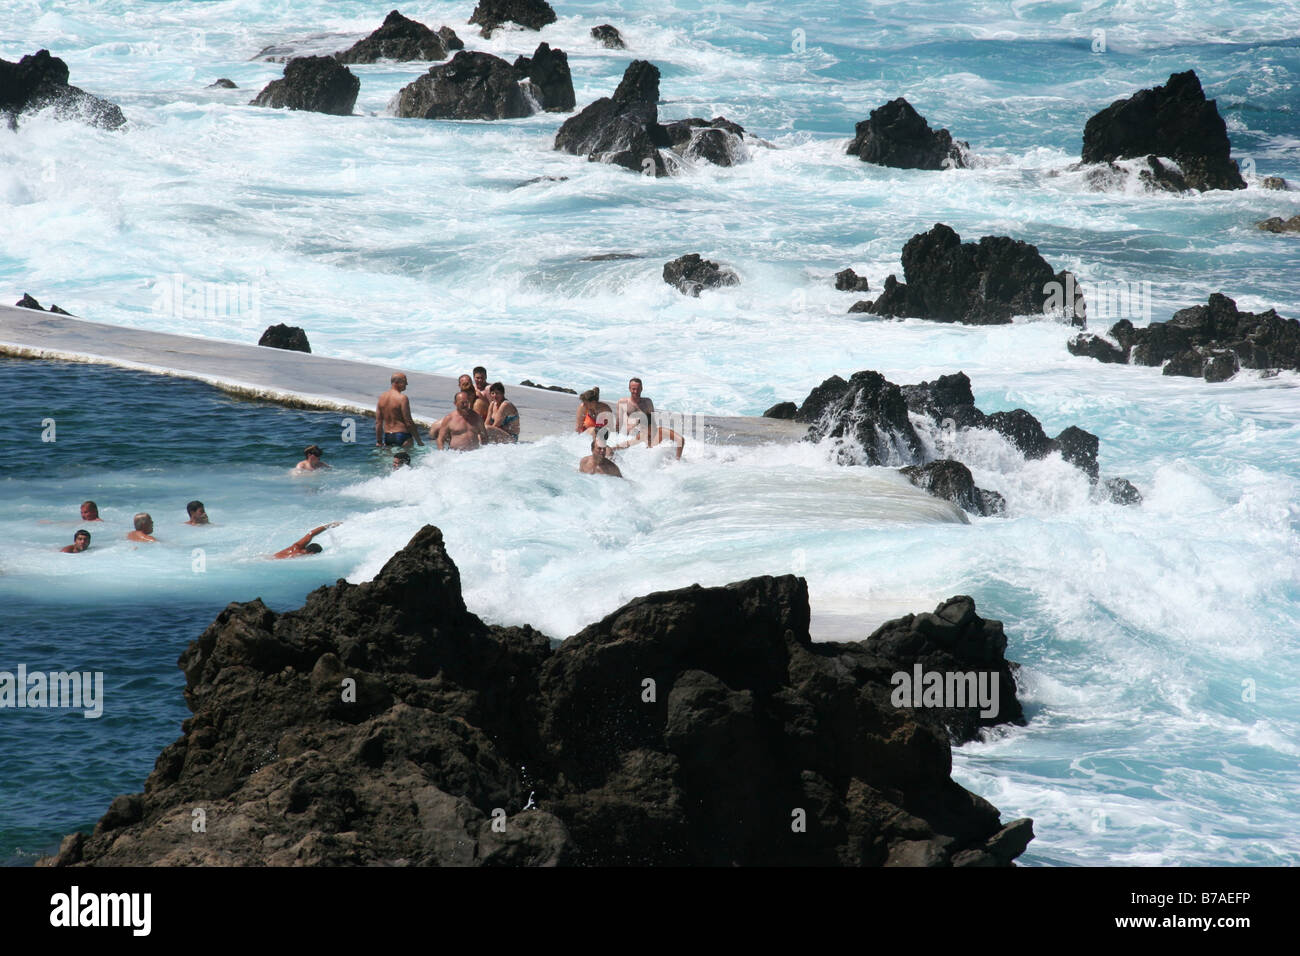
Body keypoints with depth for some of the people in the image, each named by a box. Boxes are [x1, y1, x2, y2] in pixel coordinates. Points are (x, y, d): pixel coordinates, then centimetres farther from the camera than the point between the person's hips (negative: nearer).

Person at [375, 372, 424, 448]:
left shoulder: (382, 398, 6)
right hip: (402, 435, -7)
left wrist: (379, 442, 15)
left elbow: (378, 422, 9)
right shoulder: (402, 398, -14)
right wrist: (419, 440, -8)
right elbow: (409, 422, -15)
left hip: (387, 436, 7)